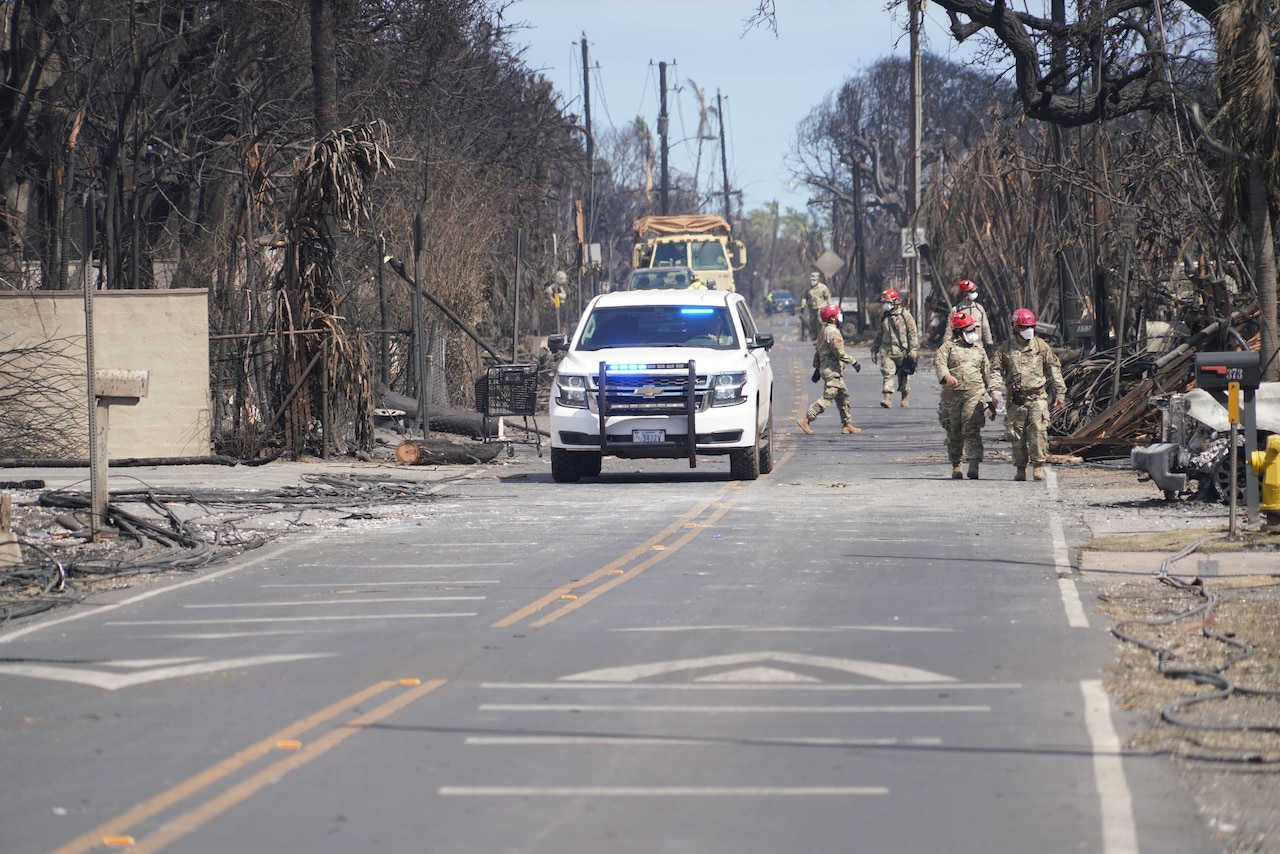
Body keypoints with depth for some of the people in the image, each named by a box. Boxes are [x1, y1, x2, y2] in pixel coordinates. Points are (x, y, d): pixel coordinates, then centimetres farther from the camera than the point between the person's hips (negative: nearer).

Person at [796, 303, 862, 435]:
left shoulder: (825, 330, 13)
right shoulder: (833, 333, -17)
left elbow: (817, 350, 19)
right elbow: (840, 353, -21)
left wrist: (817, 368, 24)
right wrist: (854, 362, -11)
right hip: (832, 371, -10)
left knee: (843, 396, 15)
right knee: (827, 397, -9)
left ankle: (847, 424, 19)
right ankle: (805, 419, -10)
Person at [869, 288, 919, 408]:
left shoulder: (905, 316, -3)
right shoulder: (884, 317, 11)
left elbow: (912, 333, -4)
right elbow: (879, 335, 20)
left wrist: (913, 349, -11)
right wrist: (874, 350, 20)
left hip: (902, 351, -3)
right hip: (887, 351, 3)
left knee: (904, 376, 9)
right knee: (887, 374, -11)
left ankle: (904, 397, 25)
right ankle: (887, 398, -18)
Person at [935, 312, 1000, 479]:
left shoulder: (979, 350, 17)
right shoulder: (948, 346, 6)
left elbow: (988, 373, 22)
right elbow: (939, 362, -11)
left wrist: (994, 393, 15)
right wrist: (947, 376, -30)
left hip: (974, 394, 1)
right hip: (952, 395, -1)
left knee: (972, 430, -13)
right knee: (954, 432, 6)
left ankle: (974, 465, -21)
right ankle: (956, 466, 18)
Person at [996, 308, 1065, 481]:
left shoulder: (1042, 347, 7)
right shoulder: (1005, 349, 7)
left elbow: (1054, 370, 11)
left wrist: (1060, 393, 7)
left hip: (1038, 397, -1)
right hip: (1016, 400, 1)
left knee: (1039, 431, -13)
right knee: (1017, 434, 3)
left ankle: (1038, 465, -7)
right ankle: (1020, 468, 12)